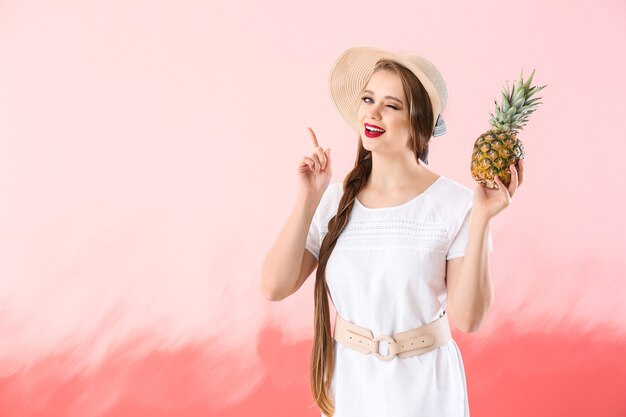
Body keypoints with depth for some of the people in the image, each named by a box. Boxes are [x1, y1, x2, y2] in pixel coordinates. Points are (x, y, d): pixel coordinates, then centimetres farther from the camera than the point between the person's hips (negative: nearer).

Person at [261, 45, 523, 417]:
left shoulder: (455, 204, -14)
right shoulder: (335, 200, -5)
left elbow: (467, 318, -17)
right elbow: (275, 287, -12)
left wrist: (481, 219, -23)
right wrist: (309, 199, -16)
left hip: (425, 385, -2)